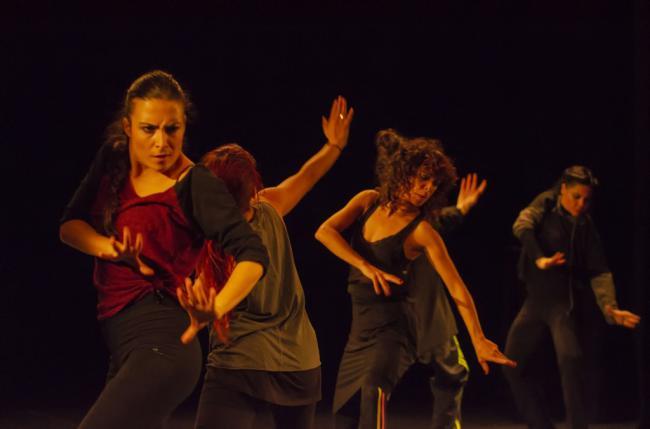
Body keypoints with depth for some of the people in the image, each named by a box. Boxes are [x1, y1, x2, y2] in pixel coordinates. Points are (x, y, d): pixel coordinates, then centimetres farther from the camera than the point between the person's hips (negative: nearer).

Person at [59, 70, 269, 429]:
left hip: (159, 348, -8)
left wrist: (215, 308, -33)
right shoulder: (113, 160, 8)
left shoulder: (196, 185, -11)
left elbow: (253, 254, -17)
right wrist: (108, 247, -16)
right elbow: (70, 225, 5)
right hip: (125, 348, 8)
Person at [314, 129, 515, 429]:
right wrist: (365, 266, -25)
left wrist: (478, 340, -26)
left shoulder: (421, 231, -10)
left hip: (387, 326, -6)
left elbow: (457, 288, -15)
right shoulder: (369, 201, 2)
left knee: (374, 390, -31)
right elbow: (325, 231, -10)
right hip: (359, 324, 6)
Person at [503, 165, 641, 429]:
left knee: (570, 359, -26)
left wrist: (610, 307, -20)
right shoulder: (546, 204, -1)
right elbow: (522, 225, -20)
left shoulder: (585, 225, 0)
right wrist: (539, 259, -38)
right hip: (535, 299, 3)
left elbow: (599, 271, -3)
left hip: (564, 301, -3)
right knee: (512, 367, 6)